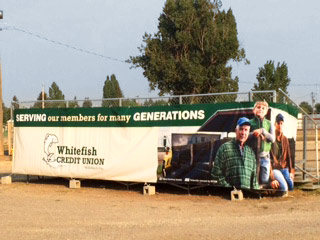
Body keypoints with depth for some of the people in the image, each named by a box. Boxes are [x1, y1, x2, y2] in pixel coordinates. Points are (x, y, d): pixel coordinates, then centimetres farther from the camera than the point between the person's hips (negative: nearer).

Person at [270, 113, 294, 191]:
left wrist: (291, 171, 9)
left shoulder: (285, 139, 13)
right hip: (274, 168, -6)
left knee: (291, 186, -6)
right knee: (284, 186, -23)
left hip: (284, 168, 6)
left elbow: (288, 156, 16)